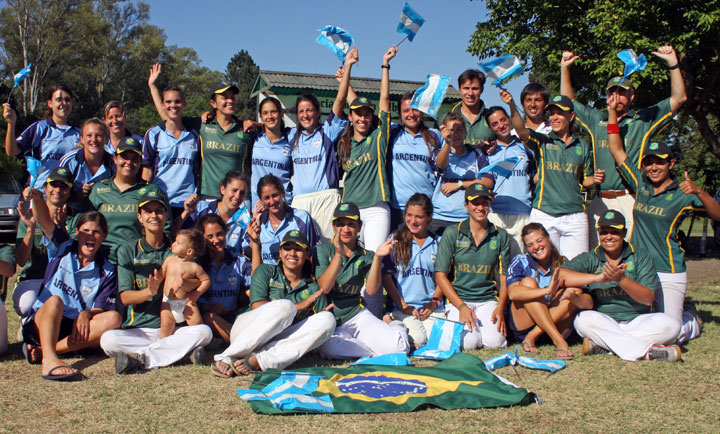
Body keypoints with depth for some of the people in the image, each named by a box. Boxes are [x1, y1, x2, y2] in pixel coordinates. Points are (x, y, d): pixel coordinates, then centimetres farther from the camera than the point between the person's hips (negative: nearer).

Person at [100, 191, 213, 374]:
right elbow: (125, 298, -1)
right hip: (138, 330, -1)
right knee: (108, 340, -31)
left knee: (204, 332, -29)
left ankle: (140, 359, -27)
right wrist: (149, 291, -23)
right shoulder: (128, 251, 8)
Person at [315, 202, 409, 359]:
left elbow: (371, 290, -8)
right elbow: (324, 287, -11)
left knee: (398, 346, -25)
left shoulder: (367, 256, 9)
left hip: (358, 315, 1)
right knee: (328, 348, -38)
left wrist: (377, 257, -19)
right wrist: (339, 254, -21)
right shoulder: (323, 250, 5)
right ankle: (378, 351, -13)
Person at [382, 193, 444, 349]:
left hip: (433, 308, 3)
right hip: (404, 307, -3)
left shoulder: (438, 243, 12)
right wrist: (403, 306, -7)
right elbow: (386, 276, 1)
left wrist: (434, 302, -4)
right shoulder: (395, 240, 5)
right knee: (418, 338, -26)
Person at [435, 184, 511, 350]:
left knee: (495, 341, -22)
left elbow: (504, 277, 8)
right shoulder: (452, 233, -1)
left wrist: (501, 307, -9)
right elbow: (440, 275, -3)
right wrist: (461, 307, -14)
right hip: (458, 299, -2)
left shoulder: (500, 235, 7)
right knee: (470, 342, -25)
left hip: (488, 300, 2)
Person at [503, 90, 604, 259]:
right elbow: (522, 131, -16)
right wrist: (512, 105, -32)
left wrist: (595, 179, -1)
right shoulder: (542, 141, 5)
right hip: (544, 215, -2)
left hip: (574, 216, 2)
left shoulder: (582, 146, 14)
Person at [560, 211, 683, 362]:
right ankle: (648, 352, -35)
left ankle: (601, 344, -29)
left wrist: (621, 279, -23)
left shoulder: (641, 257, 4)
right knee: (583, 320, -32)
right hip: (603, 323, 0)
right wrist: (598, 277, -23)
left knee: (670, 324, -27)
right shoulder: (589, 259, 5)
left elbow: (648, 298, -7)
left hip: (638, 320, 0)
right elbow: (560, 274, -13)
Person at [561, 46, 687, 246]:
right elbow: (569, 101, 29)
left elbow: (679, 98, 4)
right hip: (600, 202, 4)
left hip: (630, 198, -3)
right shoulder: (596, 119, 20)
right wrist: (565, 68, 21)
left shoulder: (644, 119, 9)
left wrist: (673, 63, -4)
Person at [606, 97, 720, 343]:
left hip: (668, 274, -4)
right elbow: (616, 150, 11)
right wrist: (612, 111, 7)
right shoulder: (641, 184, 8)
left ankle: (692, 322, 28)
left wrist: (698, 192, -31)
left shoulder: (681, 194, -4)